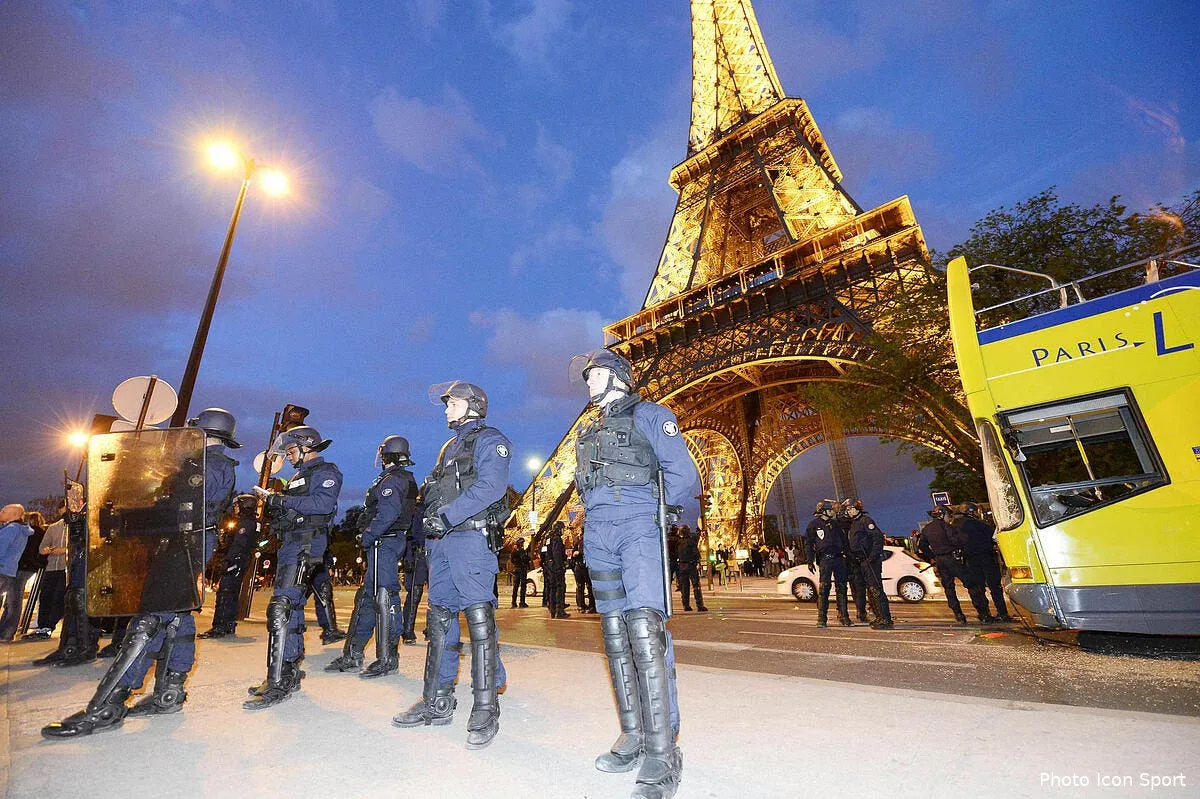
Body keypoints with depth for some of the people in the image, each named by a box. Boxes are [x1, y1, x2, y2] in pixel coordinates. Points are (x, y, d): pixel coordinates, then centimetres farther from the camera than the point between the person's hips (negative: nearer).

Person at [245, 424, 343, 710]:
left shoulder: (325, 472, -4)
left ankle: (277, 683, -15)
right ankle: (290, 674, 24)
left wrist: (280, 499, -16)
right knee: (292, 606, 14)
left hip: (305, 544, -10)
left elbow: (323, 503, -21)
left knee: (281, 606, -17)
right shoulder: (299, 476, 26)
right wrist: (270, 499, 8)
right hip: (290, 544, 10)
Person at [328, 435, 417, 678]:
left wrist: (367, 535, -16)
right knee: (367, 596, 16)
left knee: (384, 597, -7)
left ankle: (388, 658, -1)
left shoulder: (391, 480, -12)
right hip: (396, 541, 11)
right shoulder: (407, 480, 18)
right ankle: (353, 654, 25)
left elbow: (387, 514, -25)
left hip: (384, 542, -11)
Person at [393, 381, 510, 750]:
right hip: (441, 541, 9)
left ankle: (485, 710, -2)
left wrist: (447, 515, -21)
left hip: (471, 537, -9)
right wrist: (429, 530, 14)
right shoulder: (449, 447, 26)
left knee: (478, 618, -9)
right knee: (439, 618, 11)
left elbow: (491, 486, -18)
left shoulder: (490, 440, -1)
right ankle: (437, 702, 23)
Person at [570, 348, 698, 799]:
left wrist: (662, 515, 0)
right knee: (615, 636, 8)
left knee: (644, 631, -15)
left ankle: (662, 755, -7)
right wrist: (596, 517, 13)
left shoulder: (649, 415, 1)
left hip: (639, 531, -7)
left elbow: (682, 473, -5)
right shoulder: (591, 431, 21)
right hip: (599, 537, 7)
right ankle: (632, 737, 19)